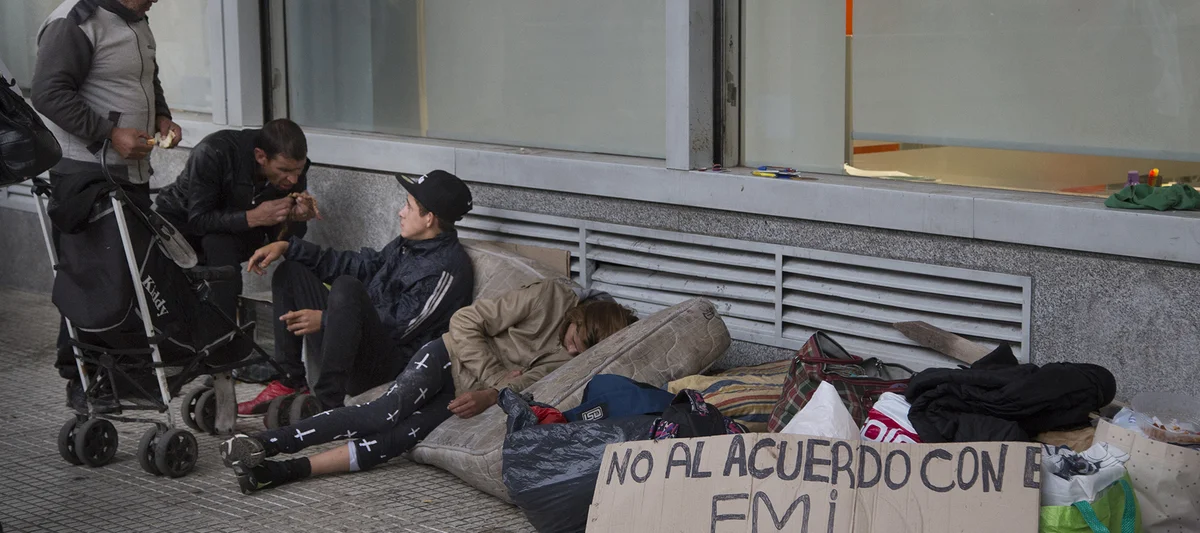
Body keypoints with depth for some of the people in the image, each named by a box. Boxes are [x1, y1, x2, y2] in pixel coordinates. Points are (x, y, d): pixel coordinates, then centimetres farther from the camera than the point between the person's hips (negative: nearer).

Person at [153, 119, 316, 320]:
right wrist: (253, 217, -42)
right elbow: (198, 220, -30)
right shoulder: (213, 153, -33)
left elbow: (278, 238, -11)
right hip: (181, 220, -2)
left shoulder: (294, 168, -19)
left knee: (219, 243, -31)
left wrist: (296, 218, -34)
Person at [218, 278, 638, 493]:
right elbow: (466, 322, -11)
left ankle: (277, 472, -31)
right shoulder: (551, 297, -13)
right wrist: (498, 375, -17)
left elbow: (528, 382, -10)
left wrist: (489, 396, -29)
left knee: (398, 440, -22)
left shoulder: (573, 360, 0)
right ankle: (263, 444, -33)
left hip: (462, 395, 3)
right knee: (384, 415, -29)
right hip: (451, 356, -3)